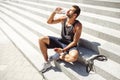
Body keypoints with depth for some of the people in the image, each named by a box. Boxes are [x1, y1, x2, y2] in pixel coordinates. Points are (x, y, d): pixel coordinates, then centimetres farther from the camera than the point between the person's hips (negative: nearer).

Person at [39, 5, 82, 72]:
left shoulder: (78, 25, -20)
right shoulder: (63, 19, -4)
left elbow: (74, 42, -18)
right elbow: (49, 22, 2)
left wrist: (63, 50, -23)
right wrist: (54, 12, -14)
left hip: (70, 45, -5)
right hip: (61, 41, 5)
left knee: (74, 57, -40)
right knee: (41, 39, -12)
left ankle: (59, 56, -6)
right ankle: (47, 63, -2)